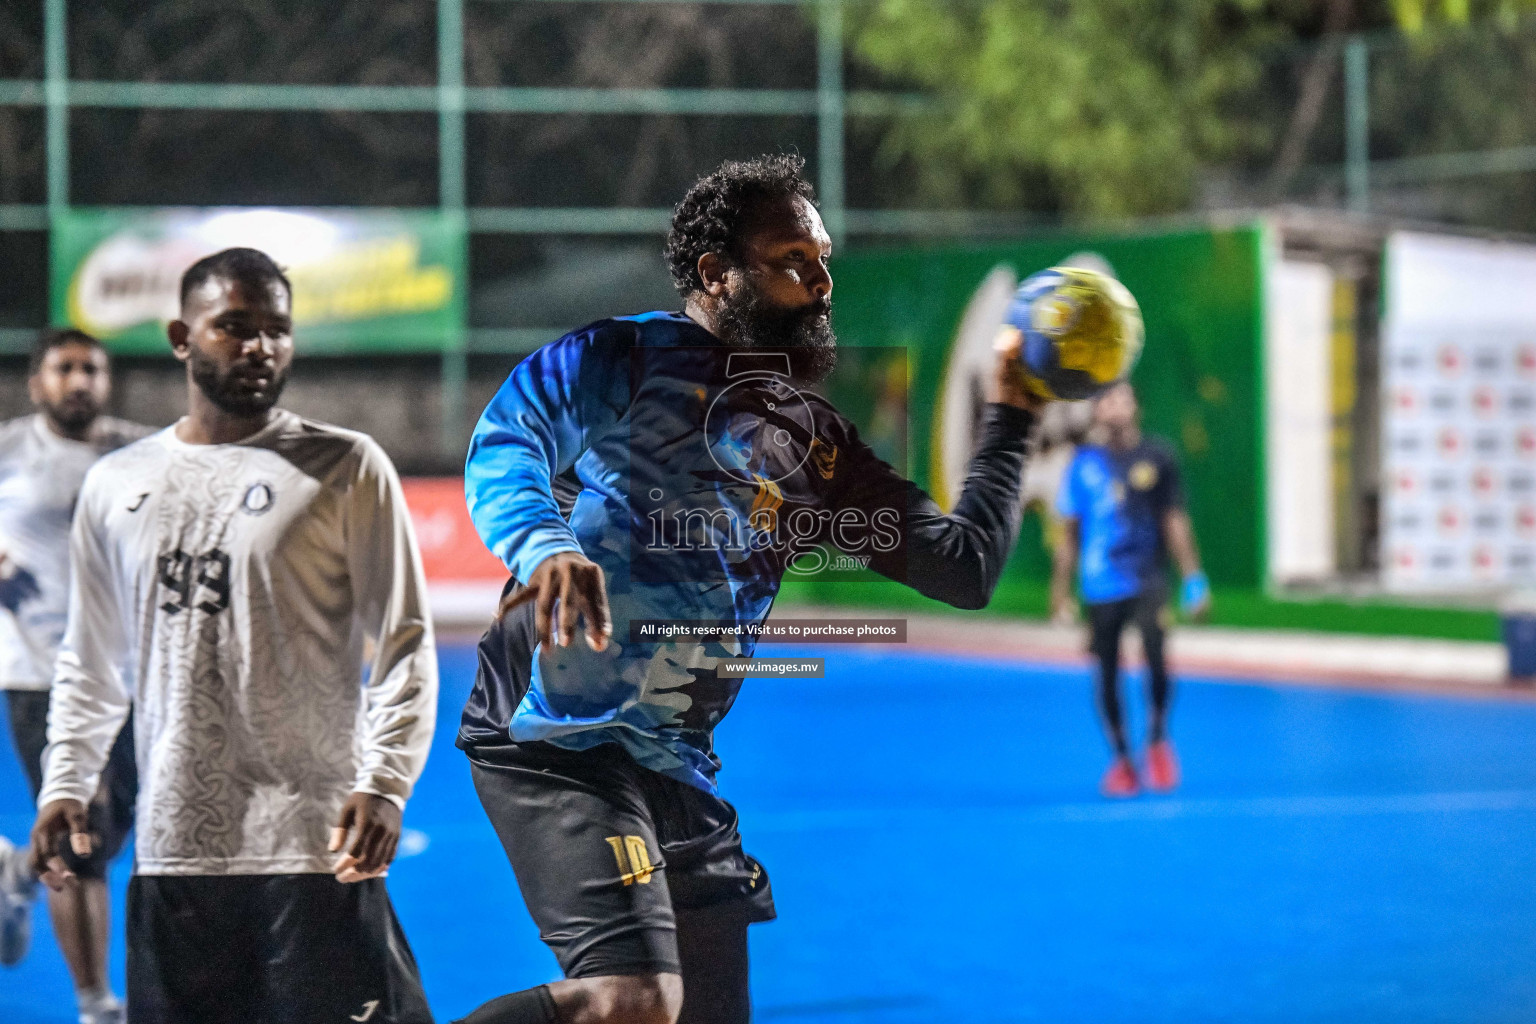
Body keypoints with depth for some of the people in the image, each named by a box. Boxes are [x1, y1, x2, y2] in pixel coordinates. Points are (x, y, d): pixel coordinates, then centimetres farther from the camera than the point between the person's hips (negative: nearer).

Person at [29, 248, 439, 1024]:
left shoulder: (347, 468, 1)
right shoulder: (115, 485, 13)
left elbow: (405, 644, -2)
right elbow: (88, 667, 22)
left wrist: (384, 784, -14)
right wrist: (64, 784, 10)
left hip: (315, 849, -4)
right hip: (171, 851, 4)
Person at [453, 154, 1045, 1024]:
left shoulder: (815, 444, 16)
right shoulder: (621, 359, -1)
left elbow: (964, 568, 15)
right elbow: (505, 446, -17)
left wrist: (1013, 418, 12)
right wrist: (546, 547, -37)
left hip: (679, 765, 8)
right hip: (558, 742, -8)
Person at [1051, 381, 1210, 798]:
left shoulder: (1157, 456, 4)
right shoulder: (1084, 463, 4)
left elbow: (1175, 520, 9)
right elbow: (1069, 532, 9)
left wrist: (1194, 578, 5)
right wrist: (1060, 591, 7)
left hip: (1148, 578, -1)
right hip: (1101, 586, 1)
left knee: (1155, 657, -19)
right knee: (1108, 674, 2)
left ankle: (1158, 740, 3)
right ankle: (1120, 759, 19)